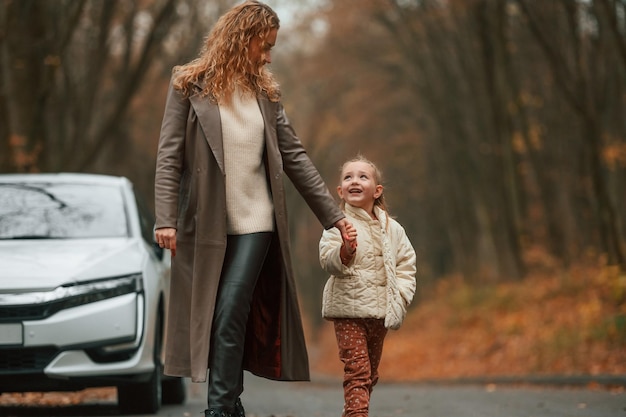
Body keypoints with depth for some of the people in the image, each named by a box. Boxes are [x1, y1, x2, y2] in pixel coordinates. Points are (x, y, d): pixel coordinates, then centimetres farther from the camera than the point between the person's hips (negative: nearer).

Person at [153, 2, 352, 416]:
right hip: (205, 223, -1)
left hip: (254, 221, 1)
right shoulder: (189, 85, 1)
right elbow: (169, 156, -4)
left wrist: (333, 214, 11)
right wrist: (165, 219, -13)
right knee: (209, 317, 3)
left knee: (231, 316, -10)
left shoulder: (265, 90, 11)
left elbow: (294, 157, 13)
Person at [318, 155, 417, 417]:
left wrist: (400, 295, -1)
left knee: (371, 374, 14)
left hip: (380, 311, 5)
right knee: (357, 369, -13)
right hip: (348, 309, -5)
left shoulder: (392, 228, 6)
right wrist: (344, 250, -35)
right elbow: (327, 262, -16)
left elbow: (406, 264, 12)